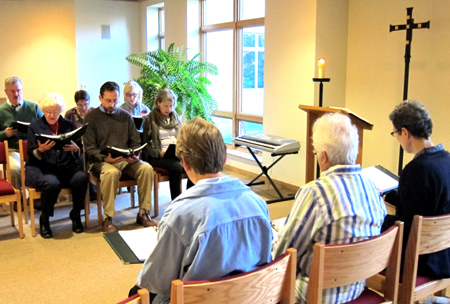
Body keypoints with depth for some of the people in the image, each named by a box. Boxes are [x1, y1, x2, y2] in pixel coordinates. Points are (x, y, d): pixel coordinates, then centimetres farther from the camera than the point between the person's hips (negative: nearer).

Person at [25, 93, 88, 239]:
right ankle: (44, 220, -8)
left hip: (66, 166, 2)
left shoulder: (69, 125, 12)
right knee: (52, 183, -36)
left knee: (81, 178, -30)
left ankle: (76, 215, -6)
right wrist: (40, 150, -22)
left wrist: (75, 148, -16)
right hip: (40, 167, -2)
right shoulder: (35, 126, 7)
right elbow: (31, 155, 0)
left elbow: (78, 154, 8)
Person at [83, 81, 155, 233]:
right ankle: (107, 218, -23)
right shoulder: (91, 117, 4)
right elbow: (90, 148, -3)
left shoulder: (125, 116, 15)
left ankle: (143, 214, -13)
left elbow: (135, 142, 15)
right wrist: (105, 158, -21)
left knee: (146, 168, -25)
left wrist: (134, 155, -7)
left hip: (126, 160, 4)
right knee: (111, 172, -38)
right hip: (101, 161, -3)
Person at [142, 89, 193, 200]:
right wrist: (159, 153, -17)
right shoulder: (150, 120, 5)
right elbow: (145, 143, 0)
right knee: (176, 167, -35)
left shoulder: (175, 118, 20)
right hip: (157, 157, -4)